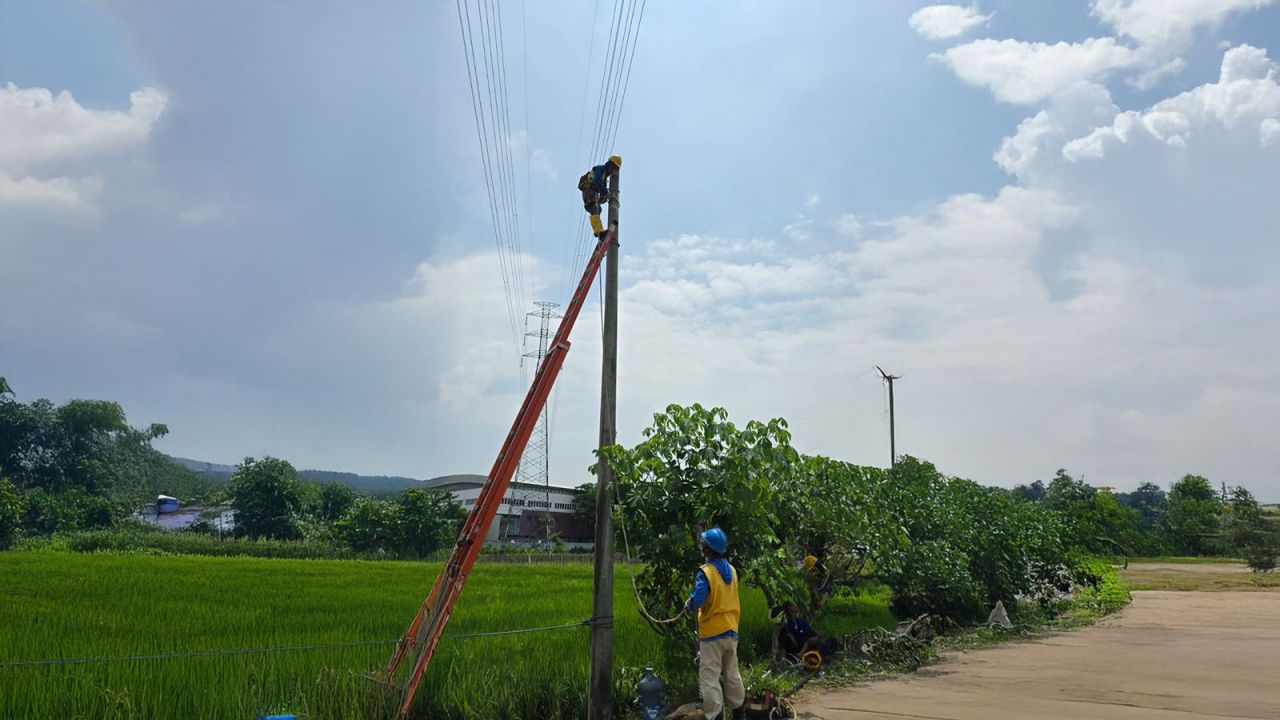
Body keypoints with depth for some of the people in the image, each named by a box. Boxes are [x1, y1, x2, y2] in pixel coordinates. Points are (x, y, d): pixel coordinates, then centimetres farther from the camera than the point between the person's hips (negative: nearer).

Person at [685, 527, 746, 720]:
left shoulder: (705, 572, -18)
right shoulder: (731, 570, 4)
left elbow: (696, 601, -24)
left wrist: (687, 605, -3)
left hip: (712, 633, -7)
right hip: (731, 630, 7)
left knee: (710, 679, -2)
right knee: (732, 675, 19)